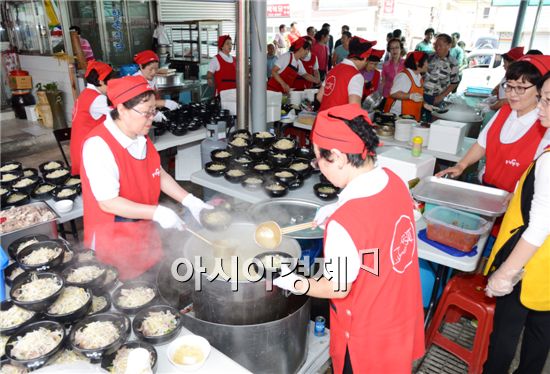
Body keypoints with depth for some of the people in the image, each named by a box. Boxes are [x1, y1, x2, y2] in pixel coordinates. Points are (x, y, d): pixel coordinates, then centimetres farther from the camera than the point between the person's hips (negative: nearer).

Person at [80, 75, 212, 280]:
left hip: (144, 234, 7)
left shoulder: (140, 137, -1)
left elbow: (159, 174, 8)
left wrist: (189, 201, -2)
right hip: (114, 243, -7)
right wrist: (157, 213, -28)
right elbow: (108, 202, -26)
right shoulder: (99, 145, -24)